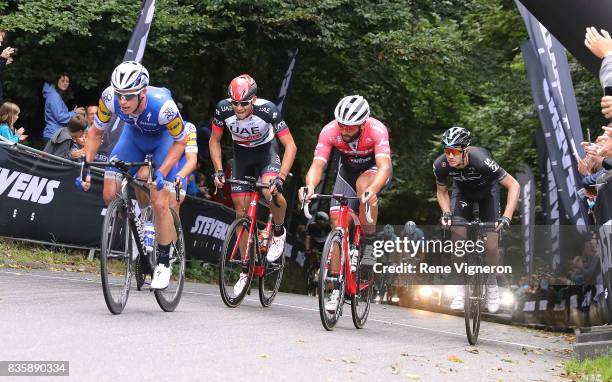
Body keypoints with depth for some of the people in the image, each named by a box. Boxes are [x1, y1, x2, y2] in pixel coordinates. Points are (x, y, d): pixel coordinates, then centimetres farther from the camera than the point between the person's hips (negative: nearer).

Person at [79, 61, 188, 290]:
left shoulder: (162, 105, -40)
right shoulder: (109, 97, -31)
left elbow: (180, 141, -22)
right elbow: (96, 132, -12)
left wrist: (161, 173, -30)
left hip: (164, 137, -4)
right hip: (134, 134, 4)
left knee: (159, 204, -14)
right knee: (109, 195, -9)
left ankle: (163, 264, 3)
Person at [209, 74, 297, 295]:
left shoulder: (268, 110, -32)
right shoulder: (223, 109, -24)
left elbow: (290, 146, -27)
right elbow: (214, 141, -7)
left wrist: (281, 177, -37)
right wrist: (218, 171, -18)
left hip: (267, 151, -3)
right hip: (242, 155, 3)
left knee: (270, 191, -34)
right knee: (241, 213, 1)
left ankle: (279, 232, -4)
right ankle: (246, 268, 14)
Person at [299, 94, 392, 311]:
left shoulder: (377, 130, -34)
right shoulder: (330, 131, -27)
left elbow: (384, 166, -45)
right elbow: (317, 165, -32)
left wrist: (373, 190, -64)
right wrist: (310, 186, -54)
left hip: (374, 169, -3)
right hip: (348, 170, 3)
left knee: (363, 185, -38)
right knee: (338, 223, -10)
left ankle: (369, 240, -15)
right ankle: (336, 288, -4)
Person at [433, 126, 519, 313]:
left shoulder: (480, 160, -40)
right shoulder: (441, 164, -30)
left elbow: (514, 185, -35)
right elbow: (441, 191, -7)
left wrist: (507, 217, -43)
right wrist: (446, 213, -24)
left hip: (487, 189, -2)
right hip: (463, 190, 3)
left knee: (490, 245, -10)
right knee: (457, 236, -15)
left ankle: (492, 282, 18)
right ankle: (461, 288, 1)